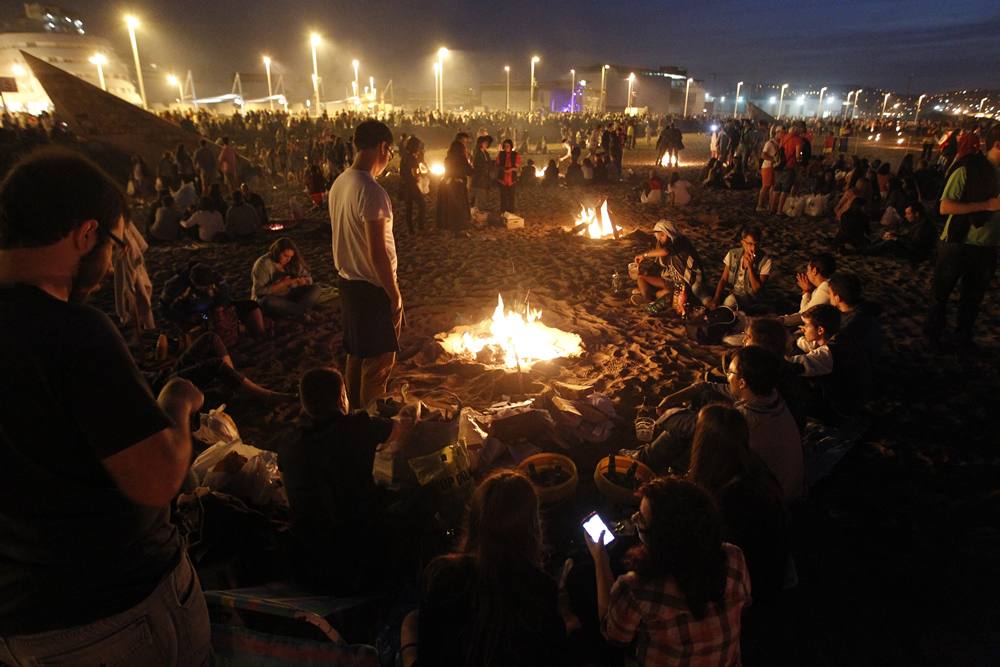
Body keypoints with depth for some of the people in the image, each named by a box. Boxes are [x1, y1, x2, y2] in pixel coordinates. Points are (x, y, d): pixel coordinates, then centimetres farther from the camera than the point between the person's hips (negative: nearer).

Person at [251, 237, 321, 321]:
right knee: (267, 302, -40)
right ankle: (304, 310, -30)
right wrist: (282, 284, -27)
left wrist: (303, 281, -20)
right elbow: (259, 291, -21)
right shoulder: (263, 264, -16)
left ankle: (298, 312, -34)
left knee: (315, 288, -13)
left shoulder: (293, 262, 1)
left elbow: (309, 278, 4)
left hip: (290, 297, 5)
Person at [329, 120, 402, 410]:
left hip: (348, 282, 9)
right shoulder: (372, 192, -22)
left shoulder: (339, 183, 5)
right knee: (378, 362, 5)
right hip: (373, 288, -9)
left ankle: (356, 412, 35)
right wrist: (395, 294, -15)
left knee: (356, 354, 21)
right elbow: (378, 253, -24)